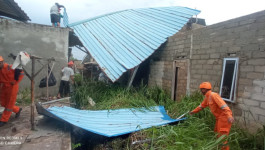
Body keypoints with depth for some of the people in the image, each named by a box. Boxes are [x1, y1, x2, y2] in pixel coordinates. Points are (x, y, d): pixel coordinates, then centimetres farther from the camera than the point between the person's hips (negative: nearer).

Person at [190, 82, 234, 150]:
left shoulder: (213, 95, -19)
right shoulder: (207, 97, 11)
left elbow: (223, 105, -29)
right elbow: (202, 105, 26)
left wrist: (229, 116, -40)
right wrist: (194, 111, 35)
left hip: (224, 116, -10)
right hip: (219, 117, 10)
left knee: (222, 136, -6)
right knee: (218, 134, 17)